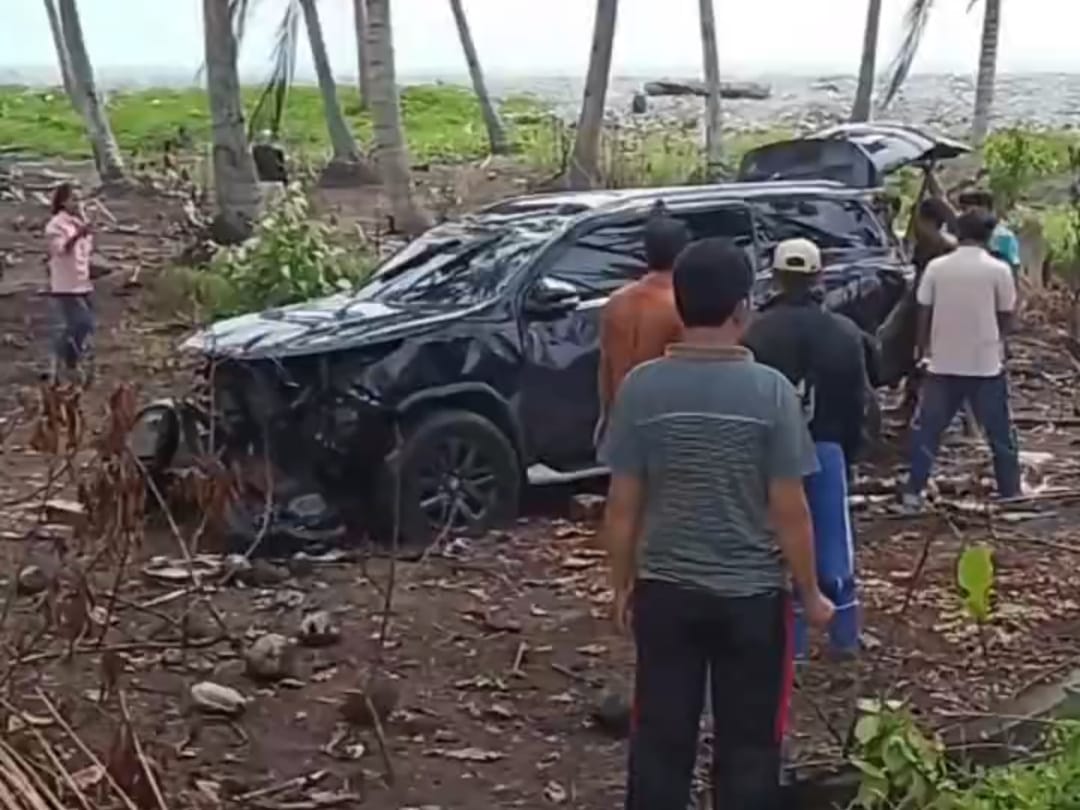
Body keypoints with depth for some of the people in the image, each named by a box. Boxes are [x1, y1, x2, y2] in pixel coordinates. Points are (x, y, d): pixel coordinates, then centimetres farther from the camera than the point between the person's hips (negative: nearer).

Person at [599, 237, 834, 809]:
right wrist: (810, 594, 2)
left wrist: (622, 585, 10)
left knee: (660, 741, 13)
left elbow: (623, 505, -4)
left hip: (664, 591, 2)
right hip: (752, 595, -2)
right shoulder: (771, 391, -12)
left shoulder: (641, 387, -8)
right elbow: (789, 510, -10)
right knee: (747, 746, 11)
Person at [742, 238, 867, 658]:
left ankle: (790, 640, 8)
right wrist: (847, 451, 14)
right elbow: (857, 402, 4)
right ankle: (845, 636, 19)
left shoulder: (756, 334, -7)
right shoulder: (844, 333, 0)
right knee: (832, 542, 12)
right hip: (826, 448, 2)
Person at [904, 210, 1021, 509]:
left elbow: (924, 314, 2)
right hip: (986, 363, -1)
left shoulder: (936, 267, -2)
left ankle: (913, 491, 9)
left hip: (943, 362, 2)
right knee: (1000, 431, 11)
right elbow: (1006, 317, 0)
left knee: (927, 429, 10)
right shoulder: (998, 269, -7)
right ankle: (1011, 491, 18)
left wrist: (924, 351, 14)